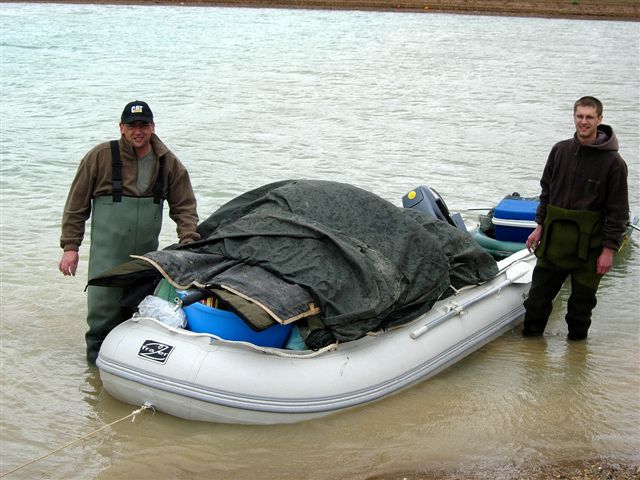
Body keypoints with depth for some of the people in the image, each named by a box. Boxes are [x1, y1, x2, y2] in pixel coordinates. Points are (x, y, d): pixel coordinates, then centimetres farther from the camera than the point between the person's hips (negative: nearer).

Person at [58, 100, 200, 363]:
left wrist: (189, 243, -5)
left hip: (147, 253, 3)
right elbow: (76, 204, 1)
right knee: (104, 302, -6)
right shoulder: (101, 156, -4)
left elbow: (184, 206, 8)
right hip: (108, 250, -3)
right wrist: (70, 246, -2)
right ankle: (98, 349, 15)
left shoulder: (168, 162, 4)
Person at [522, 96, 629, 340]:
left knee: (582, 297, 8)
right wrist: (540, 226, 11)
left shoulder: (613, 162, -8)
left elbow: (618, 211, -7)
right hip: (554, 237, 4)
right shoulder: (560, 150, 5)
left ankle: (576, 341, 25)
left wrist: (609, 249, -10)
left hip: (588, 243, -4)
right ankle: (530, 336, 25)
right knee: (539, 291, 9)